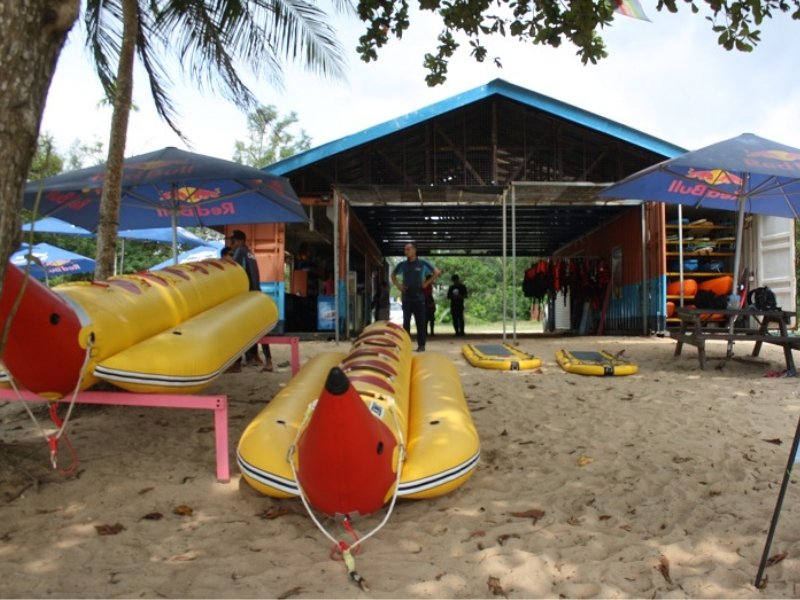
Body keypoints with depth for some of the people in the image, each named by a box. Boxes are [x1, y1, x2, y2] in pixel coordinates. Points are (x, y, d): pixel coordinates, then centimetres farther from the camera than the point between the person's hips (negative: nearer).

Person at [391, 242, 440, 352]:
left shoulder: (422, 263, -2)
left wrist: (427, 283, -3)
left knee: (420, 322, 1)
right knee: (406, 322, 4)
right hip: (406, 297, 2)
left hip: (419, 297, -2)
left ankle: (421, 345, 6)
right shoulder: (402, 264, 5)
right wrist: (399, 285, 8)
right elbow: (393, 275, 22)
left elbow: (437, 272, 2)